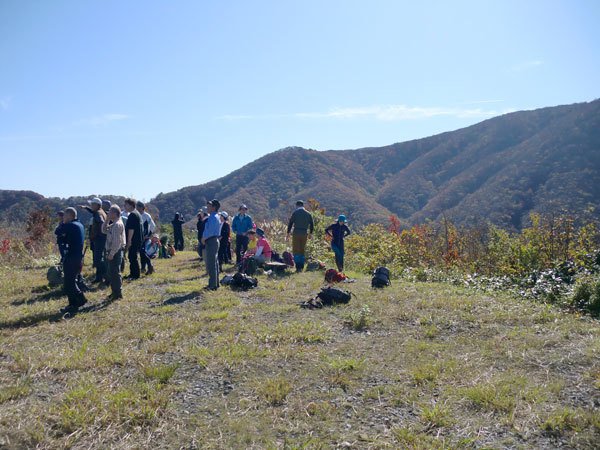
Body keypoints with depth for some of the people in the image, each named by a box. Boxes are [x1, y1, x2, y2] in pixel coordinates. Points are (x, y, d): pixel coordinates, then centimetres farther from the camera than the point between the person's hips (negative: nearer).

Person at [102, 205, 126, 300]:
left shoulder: (118, 224, -17)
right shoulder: (113, 224, 14)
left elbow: (117, 241, -22)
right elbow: (104, 230, 23)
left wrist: (111, 253, -22)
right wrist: (107, 220, 10)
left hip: (115, 252, -10)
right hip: (112, 251, 10)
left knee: (115, 273, -4)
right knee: (111, 273, 17)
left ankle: (118, 294, 3)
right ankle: (114, 292, 27)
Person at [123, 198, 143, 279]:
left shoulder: (132, 215, -16)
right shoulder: (137, 214, 17)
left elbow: (131, 229, -21)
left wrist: (129, 241, -20)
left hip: (133, 241, -10)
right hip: (137, 240, 10)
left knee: (133, 257, -6)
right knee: (132, 257, 16)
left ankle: (136, 275, -2)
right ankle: (132, 274, 23)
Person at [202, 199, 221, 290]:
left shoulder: (213, 218, -15)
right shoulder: (216, 217, 17)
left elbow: (210, 232, -22)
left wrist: (204, 238, -8)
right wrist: (204, 238, 12)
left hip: (211, 242, -11)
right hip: (214, 241, 11)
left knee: (211, 264, -7)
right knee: (215, 263, 15)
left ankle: (212, 285, -4)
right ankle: (215, 284, 22)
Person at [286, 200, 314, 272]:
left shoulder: (295, 213, -4)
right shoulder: (308, 214, 8)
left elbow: (290, 223, -5)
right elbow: (312, 224, 13)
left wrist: (288, 233, 4)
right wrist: (310, 233, 25)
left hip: (296, 234, -3)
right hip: (304, 234, 4)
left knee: (296, 251, -1)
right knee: (302, 251, 11)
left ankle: (298, 267, -10)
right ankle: (302, 267, 9)